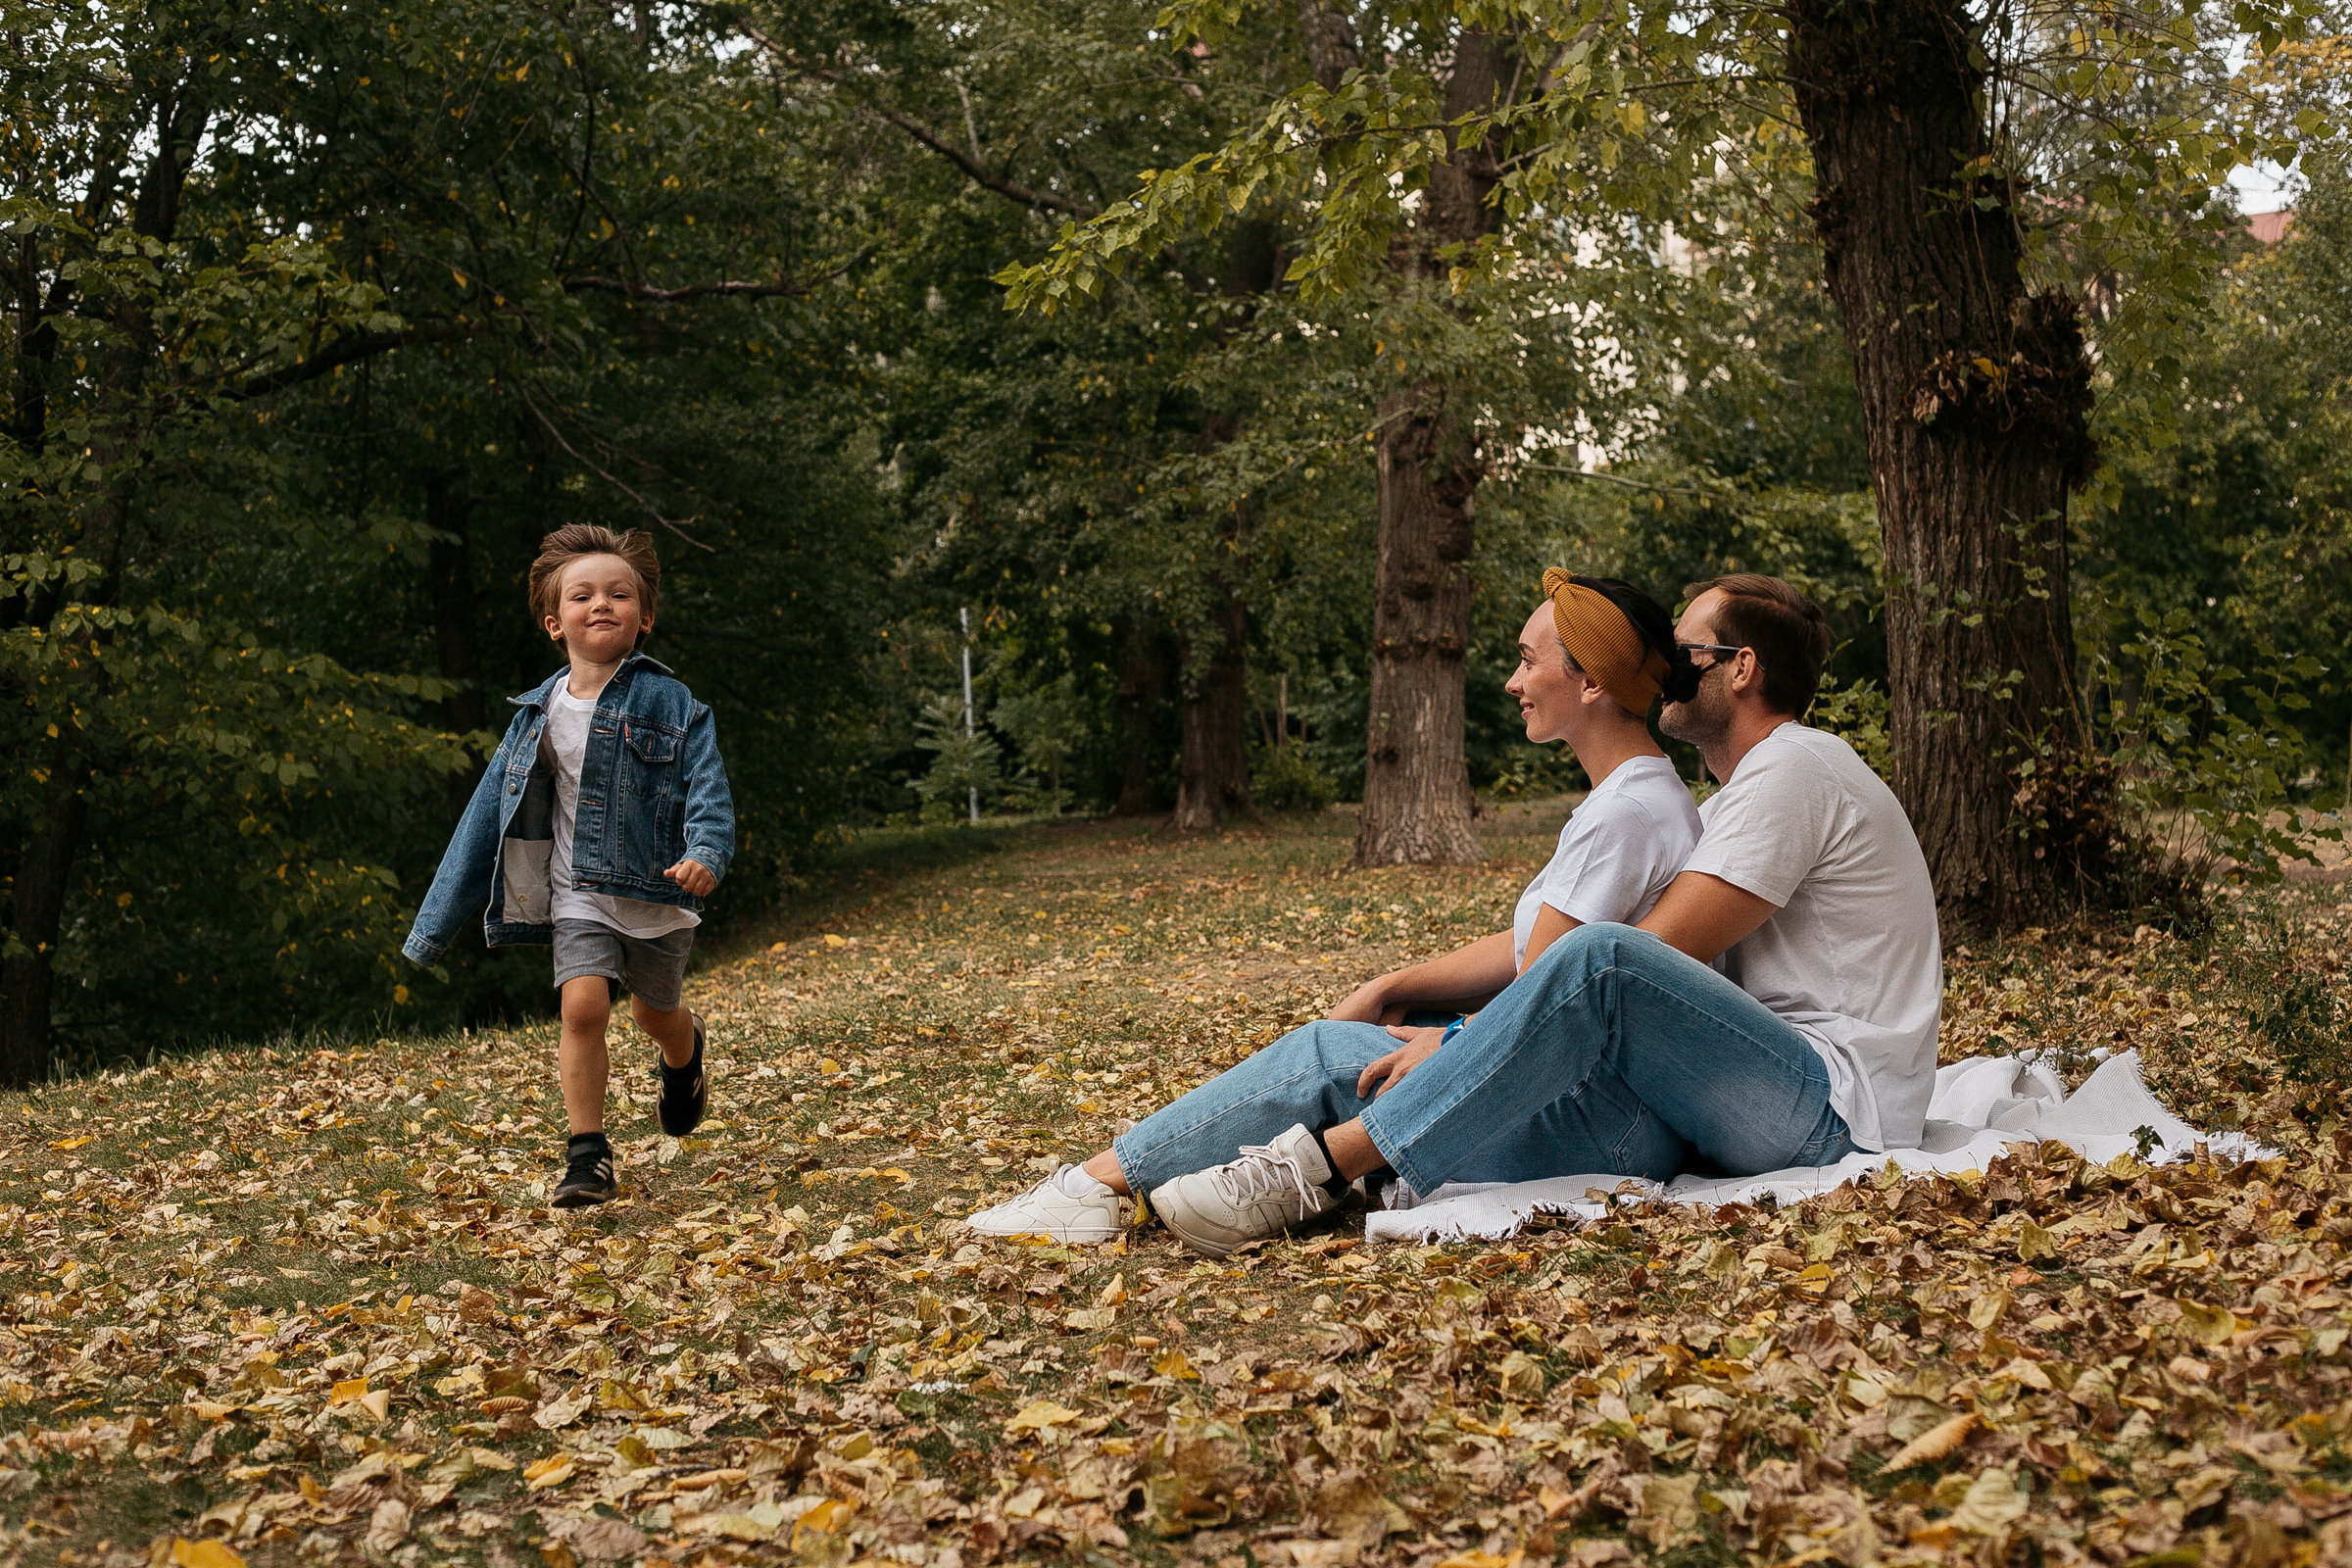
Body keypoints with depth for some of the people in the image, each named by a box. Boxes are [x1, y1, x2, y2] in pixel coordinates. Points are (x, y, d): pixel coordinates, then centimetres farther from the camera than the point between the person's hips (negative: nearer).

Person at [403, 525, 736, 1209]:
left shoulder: (667, 701, -7)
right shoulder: (539, 714, 3)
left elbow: (706, 782, -14)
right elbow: (489, 813, 7)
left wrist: (706, 851, -36)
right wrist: (438, 923, 9)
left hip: (658, 894, -1)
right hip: (579, 893, 1)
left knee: (655, 1011, 17)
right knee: (582, 1006, -18)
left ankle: (685, 1052, 55)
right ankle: (587, 1158, -7)